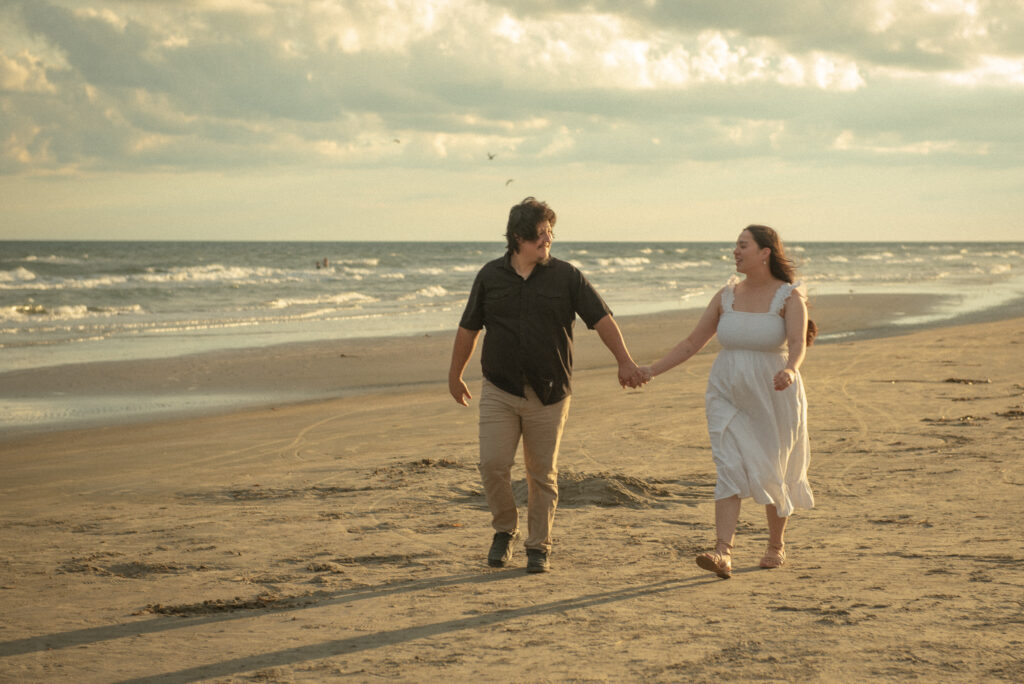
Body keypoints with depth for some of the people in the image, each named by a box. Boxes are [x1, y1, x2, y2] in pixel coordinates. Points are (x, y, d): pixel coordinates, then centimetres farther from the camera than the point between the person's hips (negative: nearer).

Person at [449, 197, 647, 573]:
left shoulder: (566, 276, 0)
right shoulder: (491, 276, 4)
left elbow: (602, 319, -2)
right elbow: (468, 329, 13)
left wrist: (624, 361, -13)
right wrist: (455, 376, 19)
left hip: (549, 395, -1)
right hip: (499, 390, 1)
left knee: (543, 474, 4)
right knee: (493, 465, -8)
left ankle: (538, 547, 16)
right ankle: (505, 531, 15)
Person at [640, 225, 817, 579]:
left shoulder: (789, 297, -7)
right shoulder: (726, 296, 5)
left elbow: (797, 344, -23)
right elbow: (693, 342, 8)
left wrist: (790, 369, -44)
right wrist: (652, 370, 1)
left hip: (773, 398, -3)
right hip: (728, 396, 3)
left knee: (772, 473, 9)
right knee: (729, 468, -11)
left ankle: (776, 545, 31)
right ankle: (723, 553, -21)